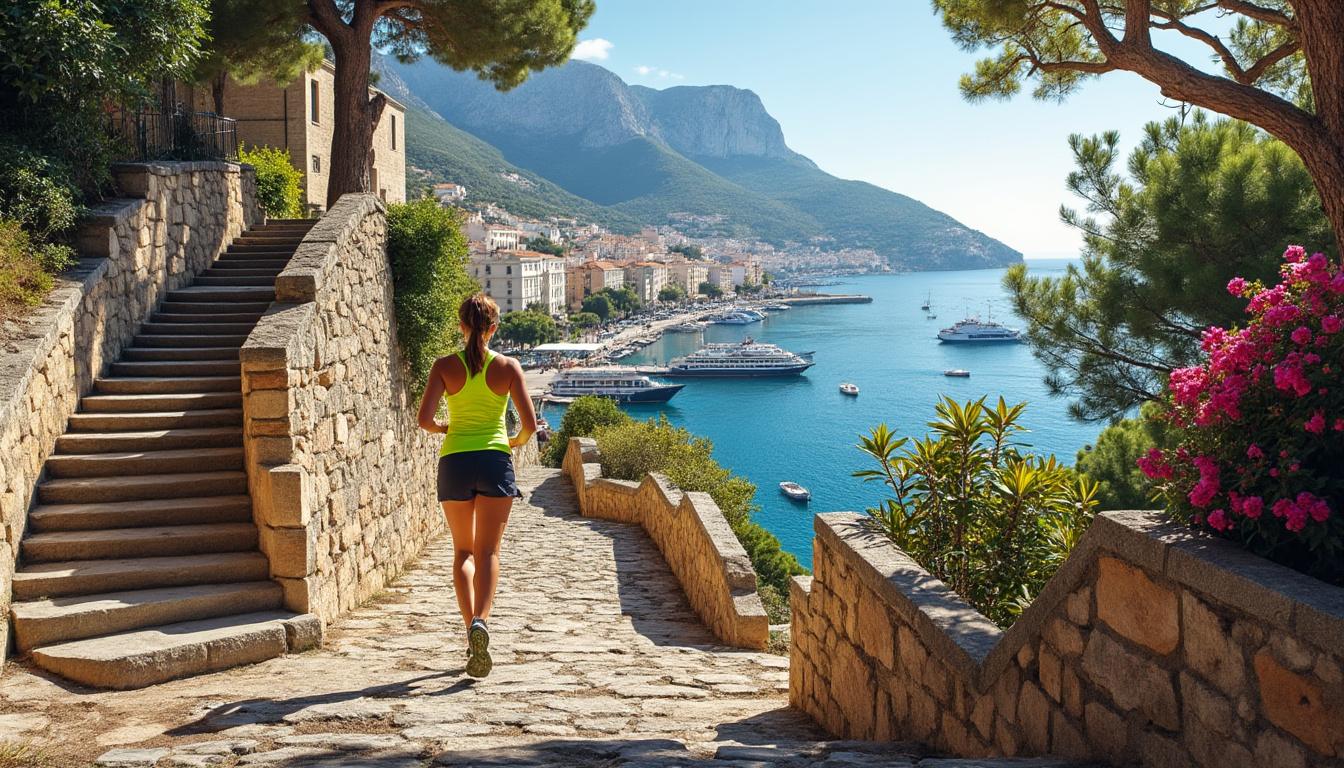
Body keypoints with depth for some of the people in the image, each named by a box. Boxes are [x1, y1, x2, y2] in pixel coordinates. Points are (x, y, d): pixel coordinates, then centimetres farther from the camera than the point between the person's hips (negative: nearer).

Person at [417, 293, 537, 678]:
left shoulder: (445, 366, 0)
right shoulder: (508, 366, -1)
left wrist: (446, 428, 13)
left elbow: (425, 419, -9)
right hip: (494, 460, -1)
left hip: (454, 461, 1)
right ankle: (480, 621, -20)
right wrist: (516, 442, 18)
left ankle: (471, 625, 4)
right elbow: (530, 424, -3)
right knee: (488, 551, 2)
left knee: (463, 551, 15)